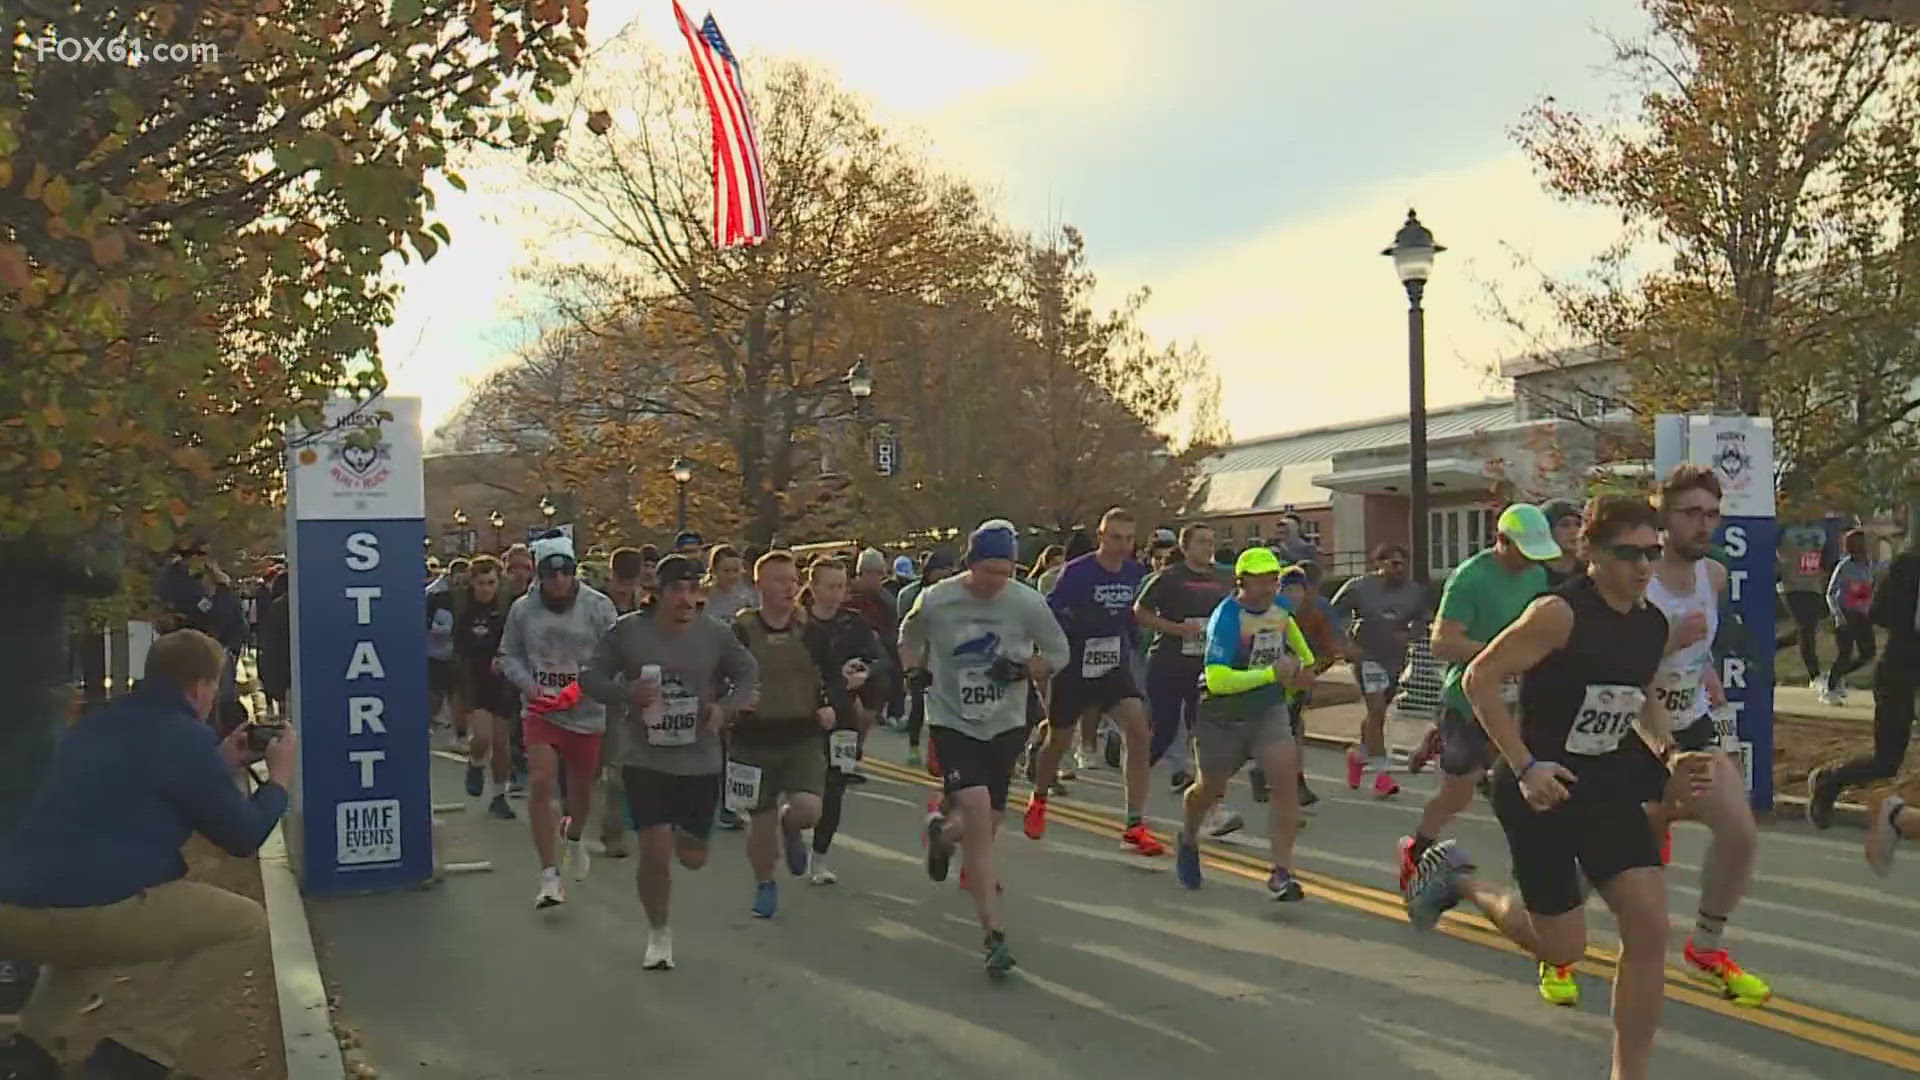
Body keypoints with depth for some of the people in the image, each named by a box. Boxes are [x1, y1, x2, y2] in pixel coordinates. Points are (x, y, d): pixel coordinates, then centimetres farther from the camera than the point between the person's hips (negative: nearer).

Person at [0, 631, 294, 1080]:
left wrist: (221, 764, 39)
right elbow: (244, 837, 5)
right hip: (86, 909, -8)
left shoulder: (94, 725, 21)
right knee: (246, 925, 9)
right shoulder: (187, 737, -2)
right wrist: (280, 776, 21)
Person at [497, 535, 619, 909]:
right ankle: (550, 877, -8)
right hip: (540, 711, 0)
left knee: (581, 787, 16)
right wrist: (528, 684, -10)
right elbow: (509, 655, 9)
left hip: (587, 712, 0)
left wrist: (585, 686, -22)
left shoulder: (598, 606, -7)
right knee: (541, 783, -15)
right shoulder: (522, 609, -1)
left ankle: (574, 838, 52)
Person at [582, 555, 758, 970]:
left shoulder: (715, 635, -5)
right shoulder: (628, 630, -8)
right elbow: (591, 676, -2)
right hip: (644, 759, -2)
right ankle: (658, 933, 17)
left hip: (700, 761, 2)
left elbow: (748, 674, 7)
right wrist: (626, 693, -22)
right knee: (655, 851, -9)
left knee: (693, 858, 10)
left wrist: (726, 706, -12)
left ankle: (682, 833, 49)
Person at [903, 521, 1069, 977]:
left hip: (1005, 726, 2)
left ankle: (943, 833, 48)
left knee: (985, 825, 9)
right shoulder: (936, 601, -10)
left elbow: (1058, 653, 3)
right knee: (977, 814, -19)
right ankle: (995, 936, -13)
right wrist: (919, 672, -2)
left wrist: (1024, 669, -14)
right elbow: (908, 638, 12)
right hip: (953, 723, -2)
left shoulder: (1027, 603, -10)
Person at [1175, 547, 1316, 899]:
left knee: (1287, 777, -17)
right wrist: (1271, 673, -36)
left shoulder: (1280, 604, -4)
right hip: (1224, 715, -4)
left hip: (1269, 709, 4)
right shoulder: (1225, 618, -26)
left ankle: (1281, 872, -11)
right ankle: (1188, 843, 47)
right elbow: (1217, 680, -35)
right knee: (1209, 789, 14)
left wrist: (1307, 661, 32)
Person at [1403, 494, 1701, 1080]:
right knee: (1562, 947, 4)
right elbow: (1480, 677, -19)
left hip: (1610, 788, 7)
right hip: (1543, 789, -6)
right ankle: (1457, 878, 29)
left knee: (1649, 928, -3)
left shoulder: (1654, 624, 4)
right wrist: (1525, 767, -24)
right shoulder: (1560, 612, -19)